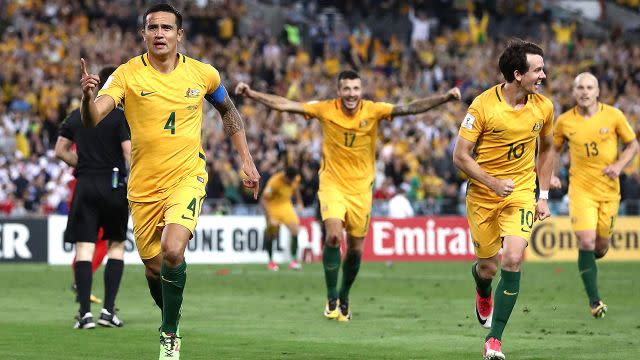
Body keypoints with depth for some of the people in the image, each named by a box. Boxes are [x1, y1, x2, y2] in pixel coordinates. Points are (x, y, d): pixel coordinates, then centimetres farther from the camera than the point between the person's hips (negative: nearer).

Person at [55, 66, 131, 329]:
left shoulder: (77, 115, 9)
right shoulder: (121, 117, -6)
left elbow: (60, 151, 13)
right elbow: (130, 154, -14)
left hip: (85, 187, 3)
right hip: (113, 186, -3)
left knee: (84, 248, 0)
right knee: (116, 245, 11)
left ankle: (85, 312, -8)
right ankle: (108, 310, 5)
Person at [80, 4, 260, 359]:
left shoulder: (204, 74, -2)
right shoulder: (127, 74, -9)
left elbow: (228, 110, 18)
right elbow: (92, 119, -22)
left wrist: (246, 160, 13)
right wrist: (88, 96, -44)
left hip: (187, 177, -1)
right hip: (144, 186, 1)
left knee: (172, 251, -25)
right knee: (154, 268, 8)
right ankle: (171, 320, 39)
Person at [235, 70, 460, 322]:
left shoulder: (372, 111, -7)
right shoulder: (325, 110, -7)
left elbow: (410, 108, -15)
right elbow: (284, 104, -9)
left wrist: (446, 98, -26)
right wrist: (251, 94, -17)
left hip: (361, 188, 2)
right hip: (332, 184, -2)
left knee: (356, 249, 6)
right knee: (333, 236, -22)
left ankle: (344, 297, 31)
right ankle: (331, 298, -7)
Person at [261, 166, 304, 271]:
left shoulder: (296, 179, -13)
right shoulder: (274, 182, -30)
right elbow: (263, 200, -28)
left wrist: (299, 202, 10)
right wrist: (270, 218, -34)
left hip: (286, 205, 4)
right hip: (272, 206, -4)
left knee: (295, 230, -14)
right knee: (271, 235, 3)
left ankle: (294, 260, -10)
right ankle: (271, 261, 21)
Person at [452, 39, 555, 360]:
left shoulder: (543, 107, -4)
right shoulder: (483, 105, -16)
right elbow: (460, 156, -11)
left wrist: (543, 195, 10)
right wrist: (494, 183, -22)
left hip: (521, 193, 2)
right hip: (482, 194, -1)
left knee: (512, 260, -18)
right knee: (487, 267, 7)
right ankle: (483, 293, 49)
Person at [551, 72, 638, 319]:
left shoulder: (613, 116, -5)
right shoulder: (565, 121, -3)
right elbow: (553, 149, 13)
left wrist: (619, 165, -12)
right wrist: (549, 176, -2)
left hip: (609, 189, 1)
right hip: (580, 188, -1)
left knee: (601, 246, 7)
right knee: (586, 241, -15)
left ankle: (590, 260, 46)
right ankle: (594, 300, -7)